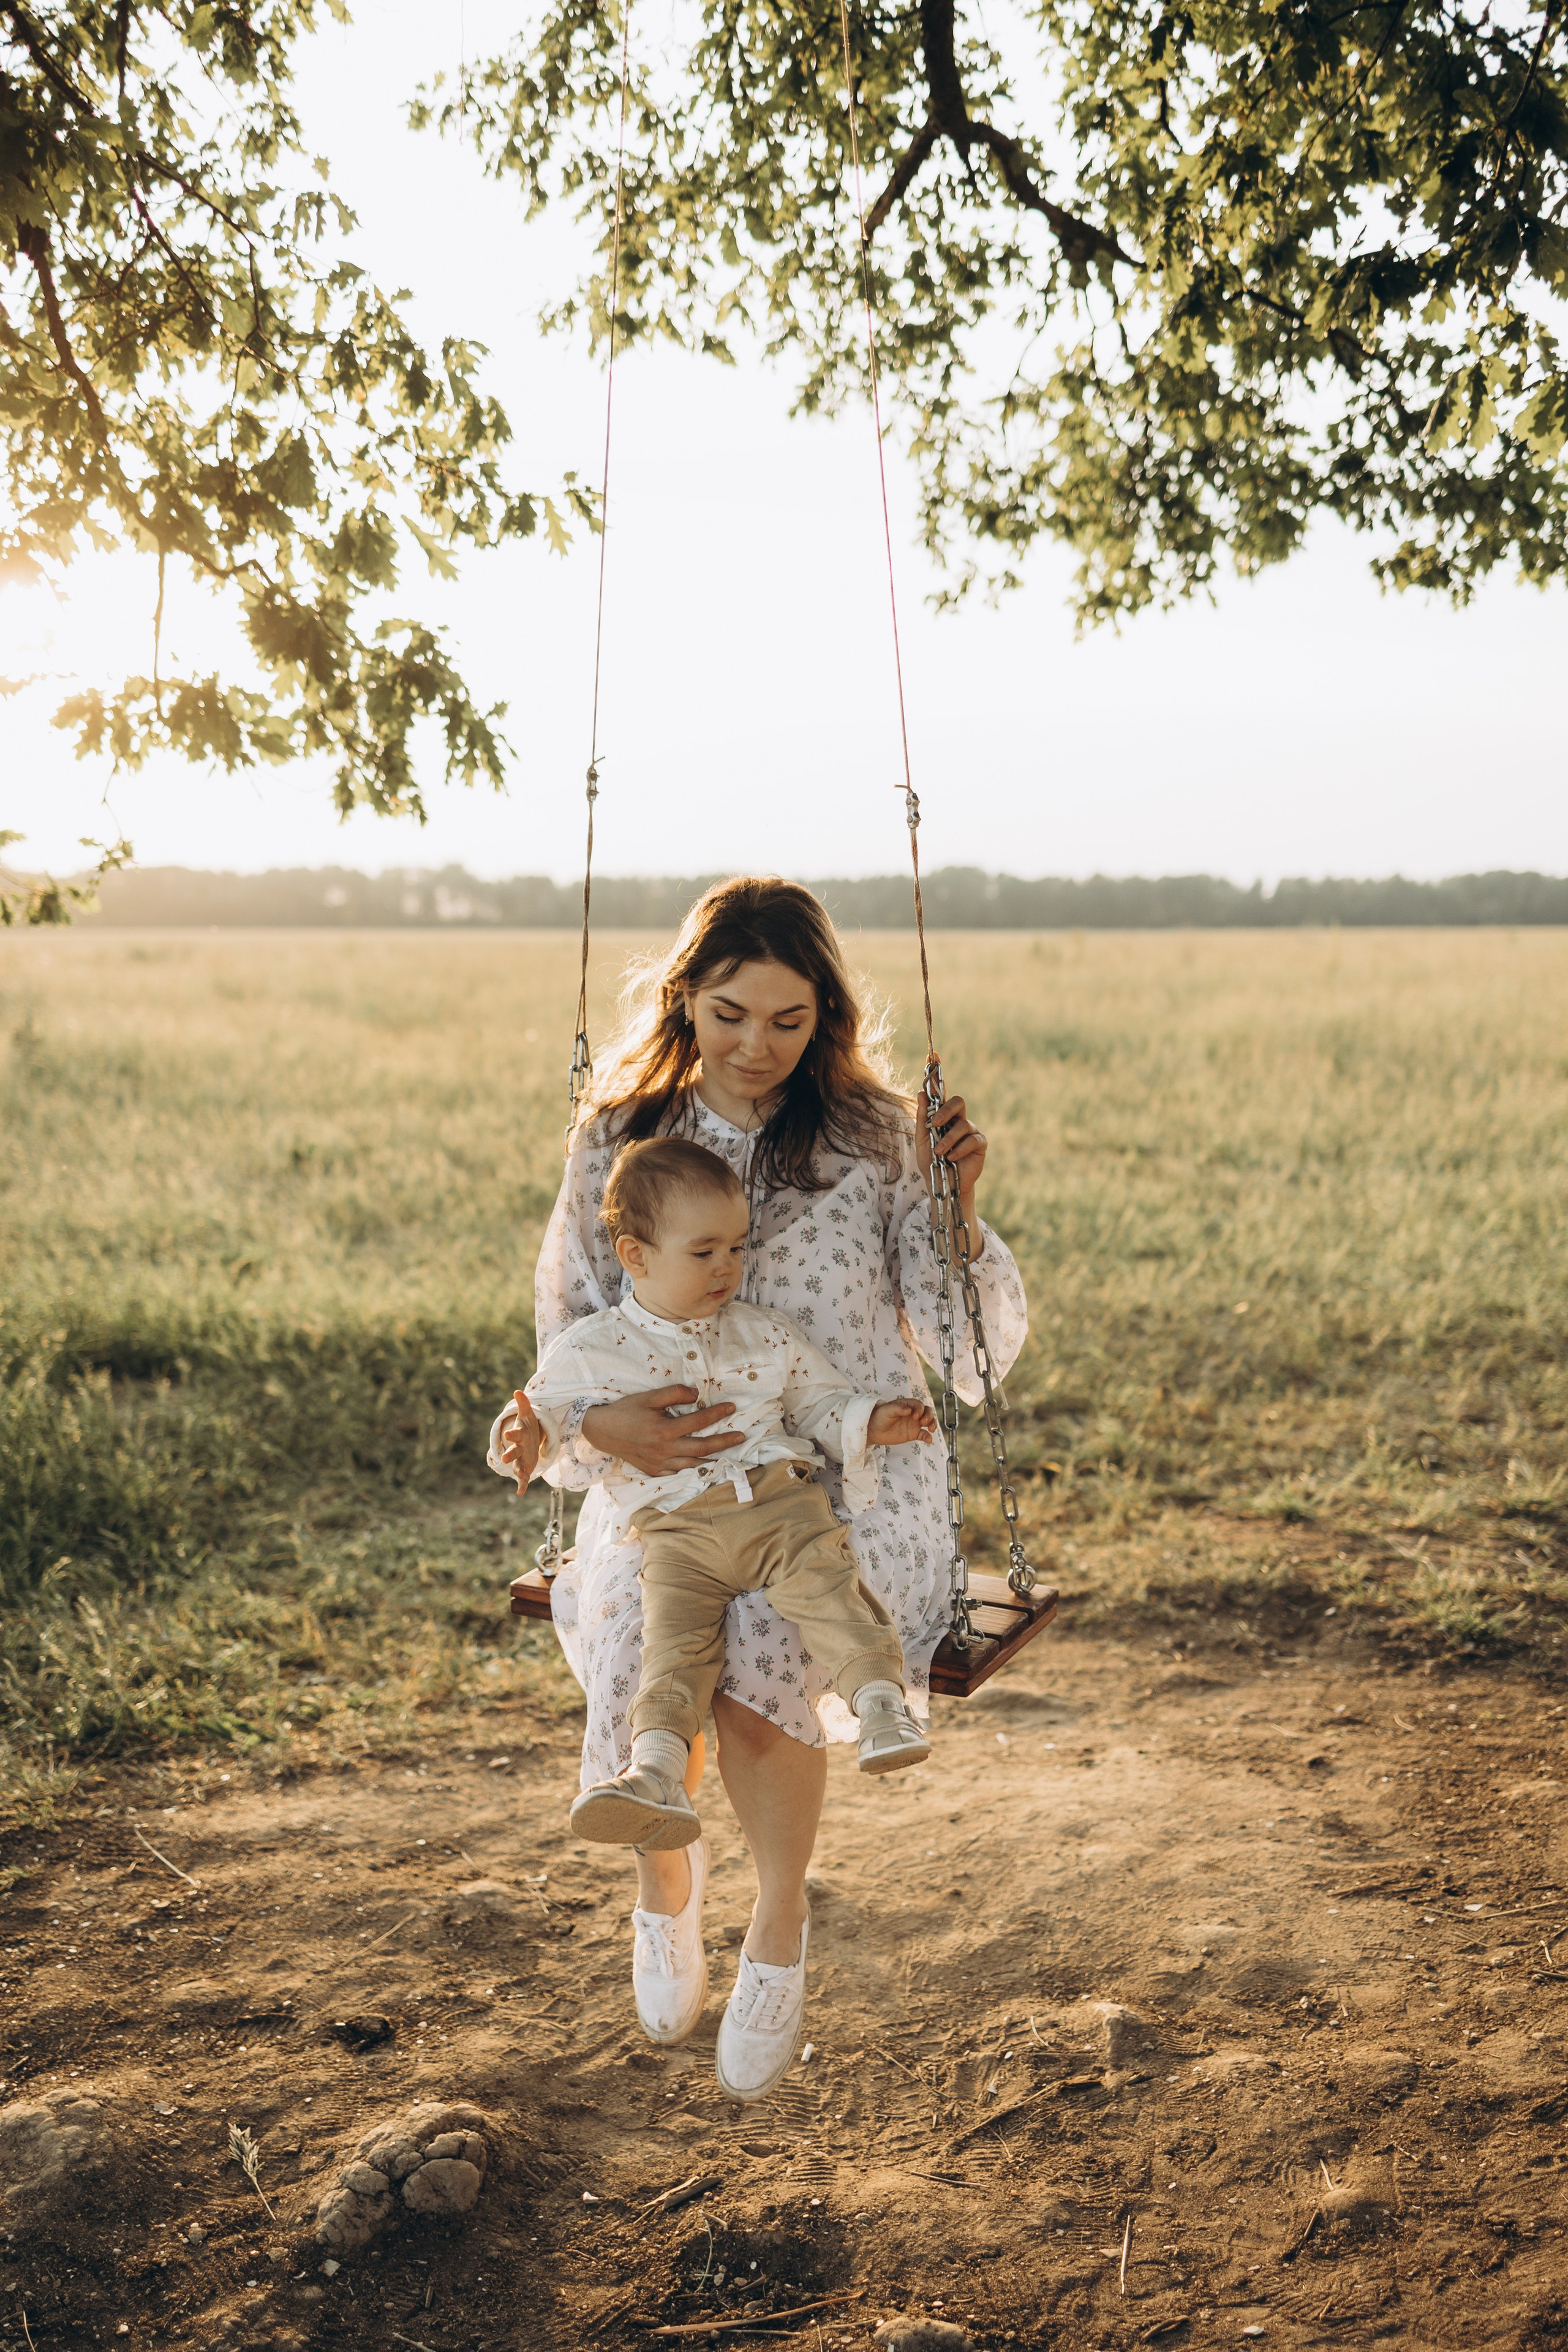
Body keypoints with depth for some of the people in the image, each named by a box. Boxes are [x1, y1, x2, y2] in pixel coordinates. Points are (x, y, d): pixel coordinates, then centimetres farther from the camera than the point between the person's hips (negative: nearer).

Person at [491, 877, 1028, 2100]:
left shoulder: (876, 1139, -3)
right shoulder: (620, 1138, 3)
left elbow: (982, 1354, -3)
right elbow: (570, 1333, 3)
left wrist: (956, 1217, -20)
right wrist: (609, 1423, -19)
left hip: (849, 1478, -2)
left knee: (757, 1661, -31)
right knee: (638, 1676, -26)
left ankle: (779, 1926, 1)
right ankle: (667, 1883, 13)